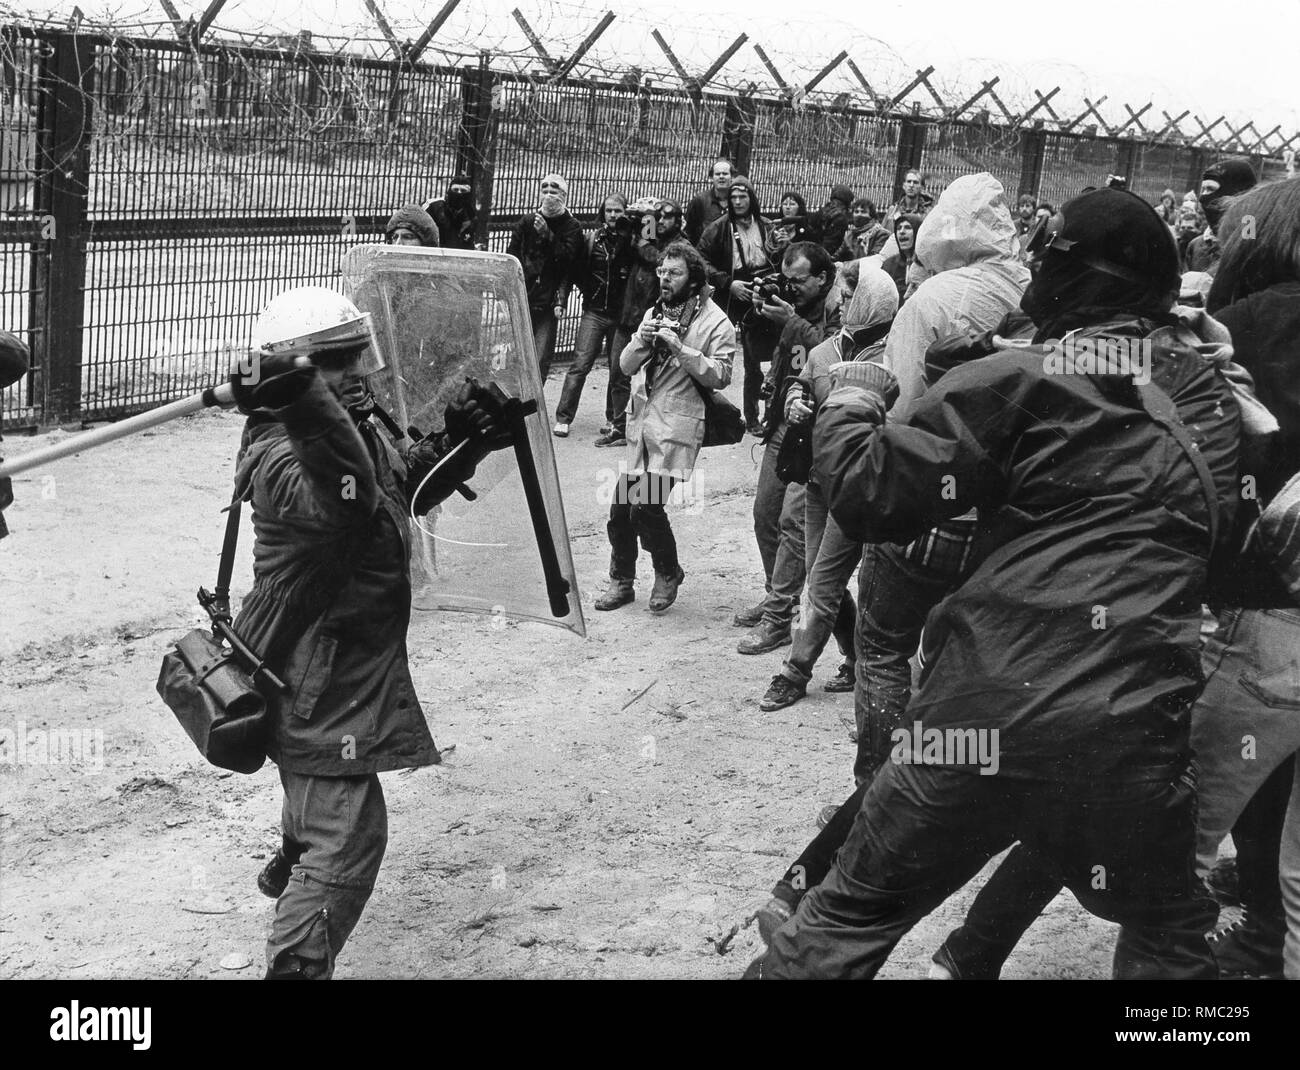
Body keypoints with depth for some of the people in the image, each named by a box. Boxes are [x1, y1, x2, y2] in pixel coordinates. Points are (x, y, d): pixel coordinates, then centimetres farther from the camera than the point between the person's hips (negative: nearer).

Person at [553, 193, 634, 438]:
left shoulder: (632, 240, -1)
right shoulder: (592, 239, 4)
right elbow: (578, 270, 14)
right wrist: (588, 291, 4)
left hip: (621, 314, -1)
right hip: (594, 312, 1)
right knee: (581, 363, -6)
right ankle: (563, 417, -2)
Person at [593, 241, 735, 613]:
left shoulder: (715, 322, -3)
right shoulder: (654, 313, 17)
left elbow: (720, 375, -12)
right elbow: (626, 365, 13)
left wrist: (680, 348, -19)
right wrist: (642, 341, -8)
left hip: (676, 427, -6)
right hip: (641, 422, 6)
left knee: (645, 505, -15)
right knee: (620, 508, 4)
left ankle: (668, 573, 9)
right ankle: (621, 582, 22)